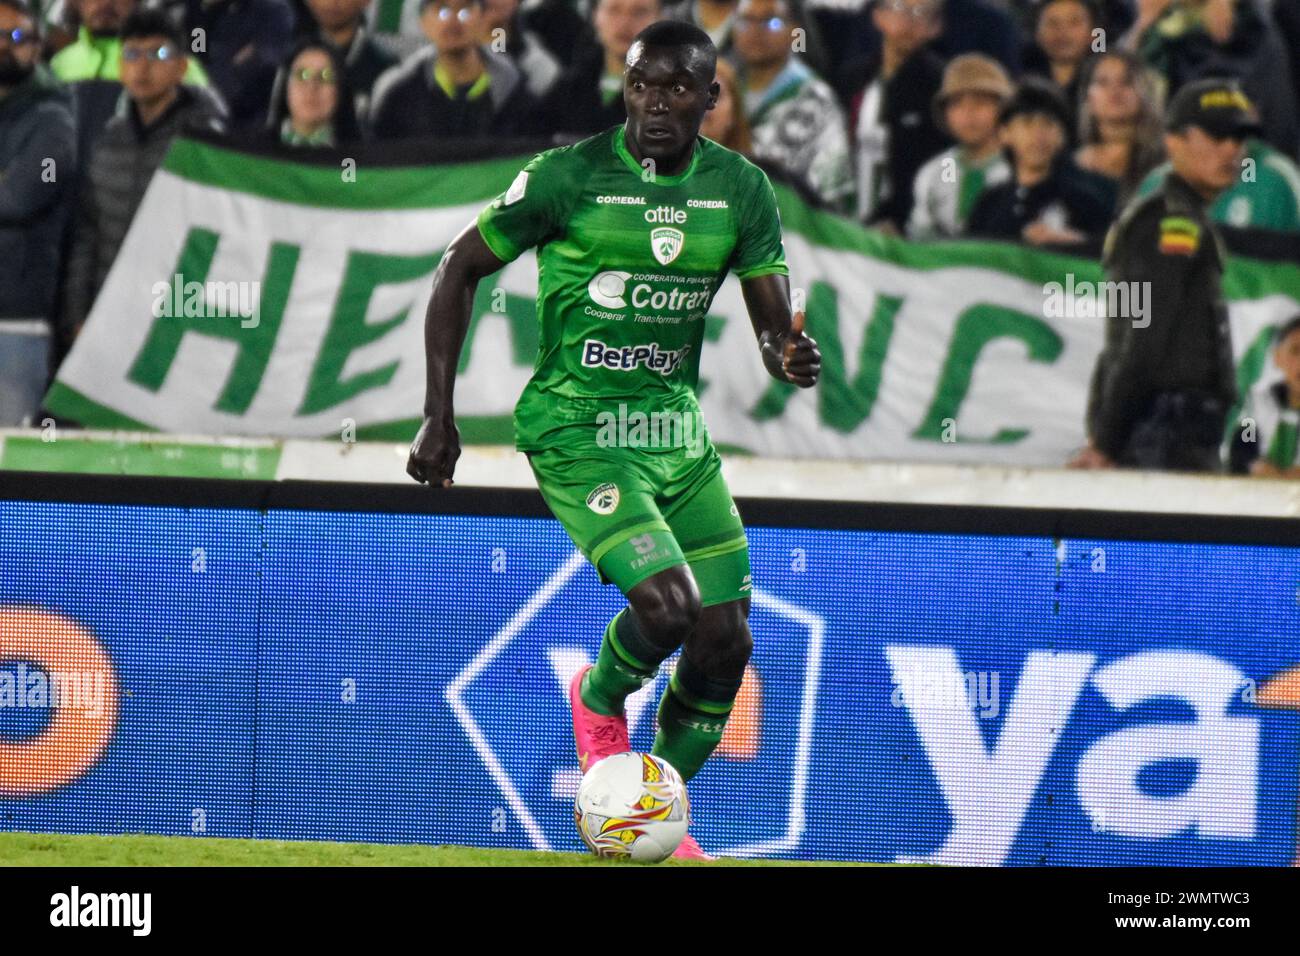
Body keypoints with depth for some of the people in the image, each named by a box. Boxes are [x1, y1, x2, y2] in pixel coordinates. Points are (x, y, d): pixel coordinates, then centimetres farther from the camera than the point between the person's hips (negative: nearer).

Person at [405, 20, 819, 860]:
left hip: (677, 430, 5)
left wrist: (792, 358, -23)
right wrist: (439, 414, -5)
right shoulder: (568, 177, -11)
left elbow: (774, 324, 3)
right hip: (576, 433, -5)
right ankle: (600, 698, 12)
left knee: (727, 641, 3)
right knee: (669, 604, -23)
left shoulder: (742, 190, 1)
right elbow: (460, 269, -1)